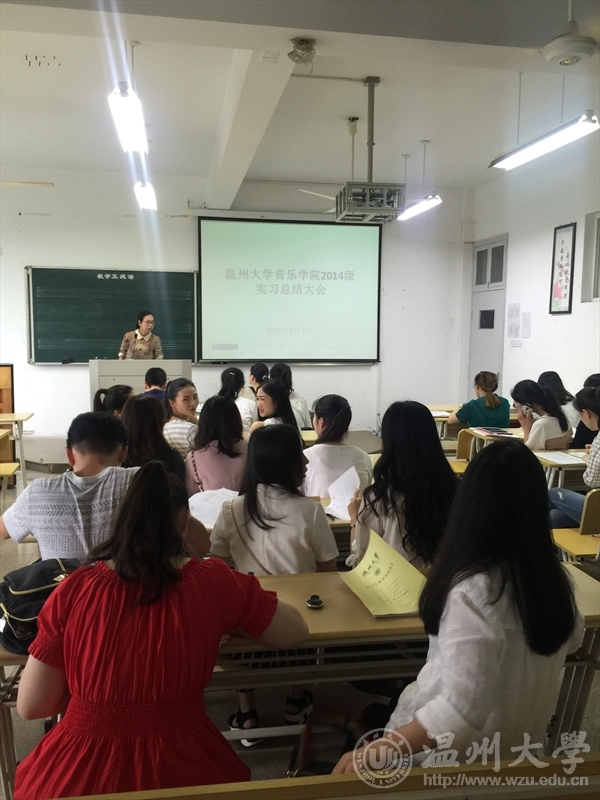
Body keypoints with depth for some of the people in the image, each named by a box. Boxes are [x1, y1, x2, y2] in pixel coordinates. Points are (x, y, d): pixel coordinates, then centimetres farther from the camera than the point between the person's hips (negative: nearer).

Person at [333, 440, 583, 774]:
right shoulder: (555, 578, -11)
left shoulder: (474, 592, -34)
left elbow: (461, 711, -37)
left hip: (469, 756, -7)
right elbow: (571, 639, 11)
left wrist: (377, 753, -37)